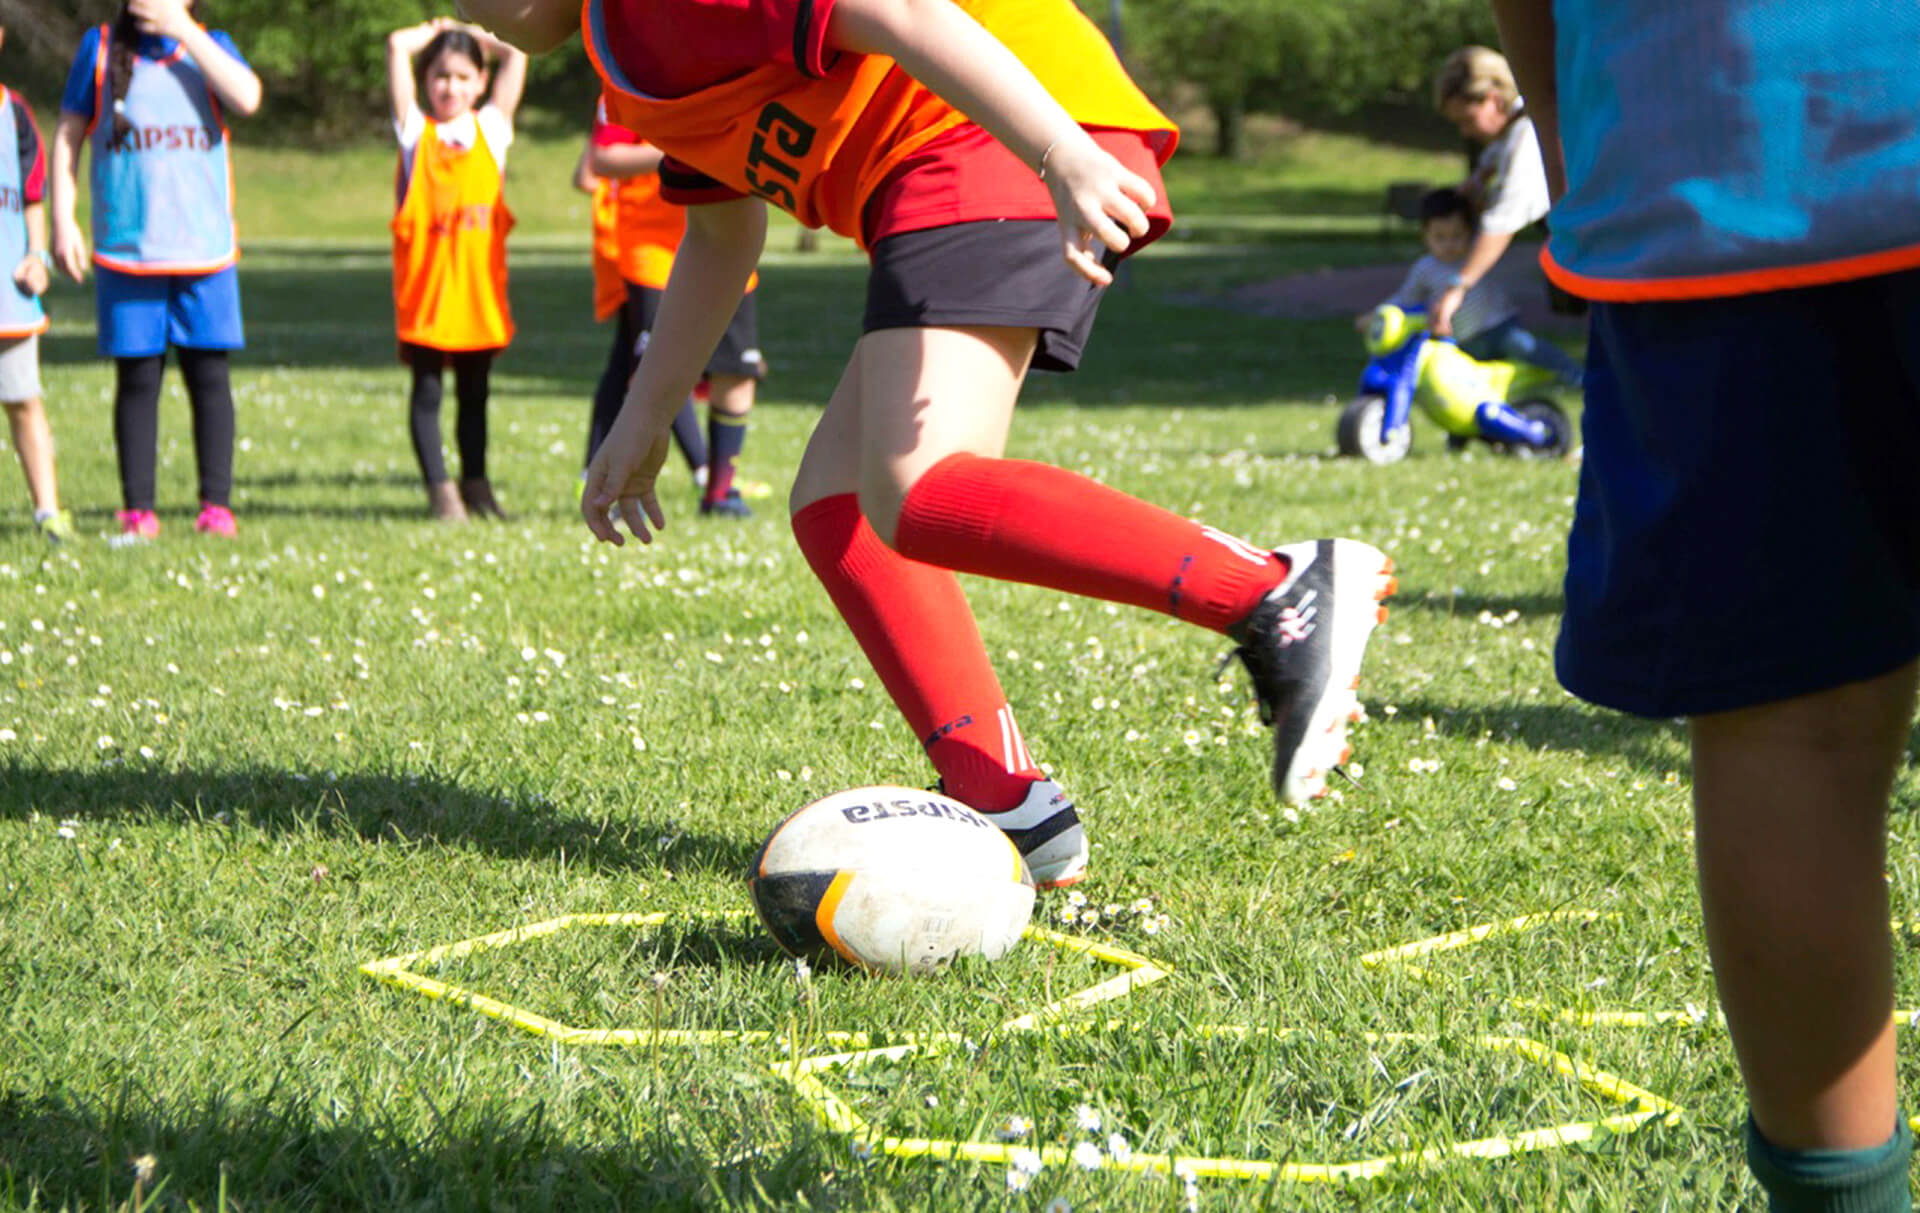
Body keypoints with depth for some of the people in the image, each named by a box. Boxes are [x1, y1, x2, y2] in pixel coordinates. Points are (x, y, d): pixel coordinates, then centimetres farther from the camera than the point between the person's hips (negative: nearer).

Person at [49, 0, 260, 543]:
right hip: (126, 250, 0)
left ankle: (216, 506, 7)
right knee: (137, 378, 1)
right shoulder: (101, 47, 7)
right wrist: (62, 221, 1)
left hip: (205, 250, 0)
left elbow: (246, 98, -13)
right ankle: (137, 511, 6)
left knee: (209, 376, 0)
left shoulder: (211, 45, 7)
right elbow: (67, 134, 8)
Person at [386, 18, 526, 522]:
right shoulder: (416, 130, 3)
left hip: (479, 279, 2)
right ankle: (439, 489, 4)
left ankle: (476, 485, 19)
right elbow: (397, 46, -6)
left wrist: (472, 35, 17)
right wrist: (437, 32, 11)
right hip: (425, 281, -2)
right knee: (426, 390, -1)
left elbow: (516, 53, 6)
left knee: (475, 390, 11)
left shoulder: (492, 127, 10)